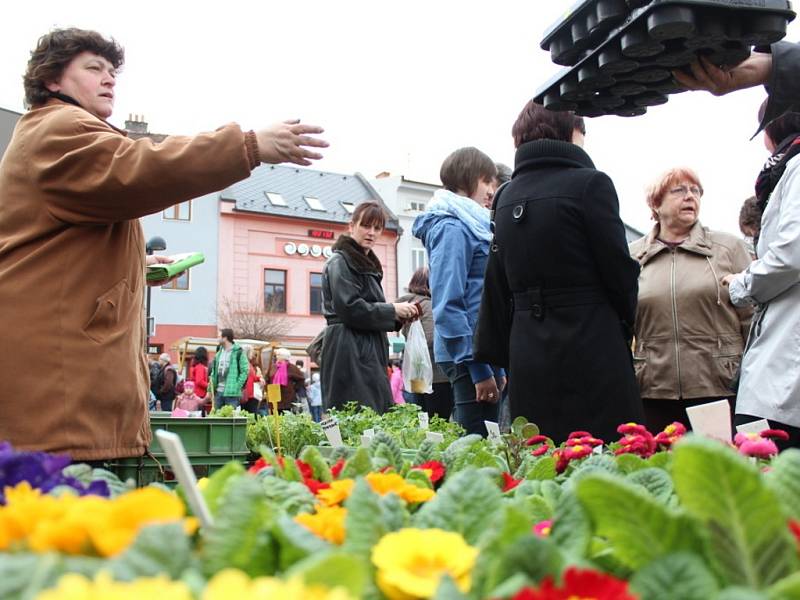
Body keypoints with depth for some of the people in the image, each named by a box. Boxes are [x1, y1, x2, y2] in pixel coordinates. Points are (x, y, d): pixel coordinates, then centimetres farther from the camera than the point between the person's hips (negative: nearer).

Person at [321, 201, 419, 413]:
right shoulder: (340, 262, -5)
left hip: (368, 352, 9)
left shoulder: (366, 264, 23)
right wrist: (393, 310, -9)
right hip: (349, 350, -9)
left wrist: (399, 316, 10)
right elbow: (350, 308, -17)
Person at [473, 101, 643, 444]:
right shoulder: (590, 184, -6)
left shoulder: (506, 197, 11)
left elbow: (497, 286, 12)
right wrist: (624, 323, 14)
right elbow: (620, 271, -5)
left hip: (526, 355, 6)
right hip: (590, 352, -6)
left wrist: (505, 357, 18)